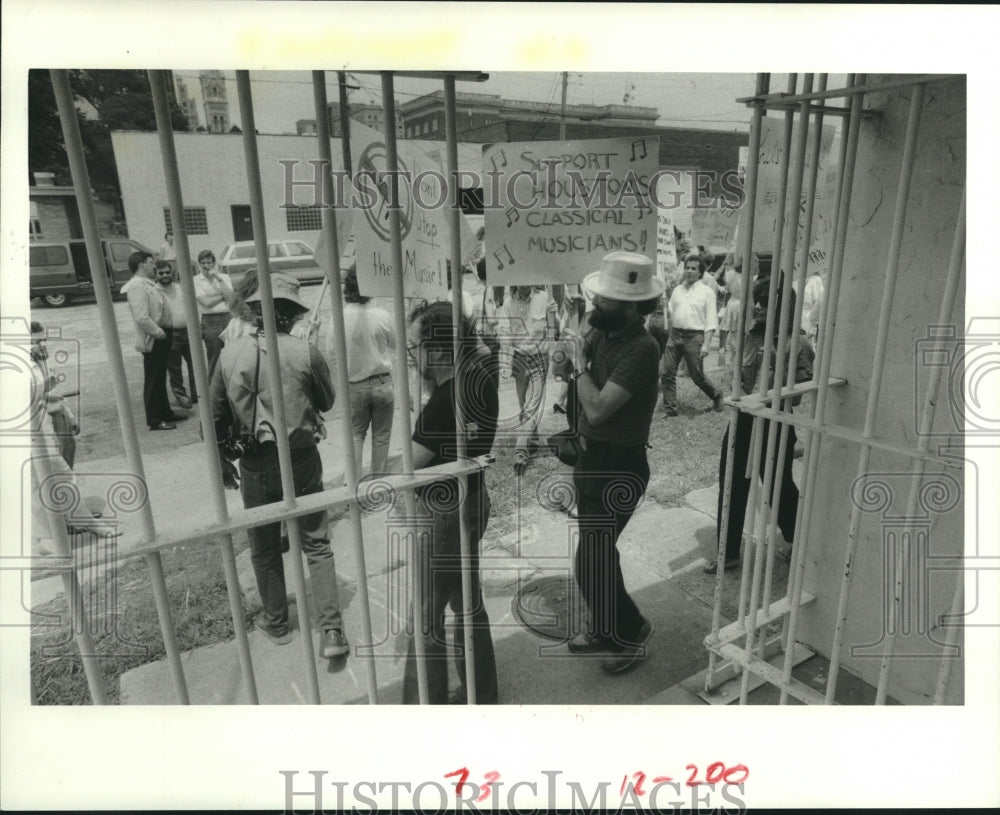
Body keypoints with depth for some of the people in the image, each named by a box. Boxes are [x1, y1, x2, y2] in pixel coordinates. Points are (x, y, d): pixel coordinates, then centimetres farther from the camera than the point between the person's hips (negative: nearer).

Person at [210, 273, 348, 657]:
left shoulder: (230, 353, -5)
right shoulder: (305, 352, -13)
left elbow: (217, 415, 3)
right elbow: (327, 402, 1)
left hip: (255, 464, 2)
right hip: (301, 459, -1)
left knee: (264, 548, 19)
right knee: (316, 543, 11)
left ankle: (275, 622, 36)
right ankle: (331, 630, 7)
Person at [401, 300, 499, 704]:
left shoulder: (446, 402, -28)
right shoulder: (478, 379, -3)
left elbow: (407, 469, -21)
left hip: (444, 515, -9)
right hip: (472, 503, 9)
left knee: (425, 619, 8)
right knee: (468, 603, 23)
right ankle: (482, 693, 40)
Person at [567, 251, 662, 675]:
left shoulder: (641, 348, -22)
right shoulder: (601, 333, 3)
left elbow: (597, 408, -28)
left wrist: (580, 364, -14)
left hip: (620, 467, -8)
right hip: (592, 457, 8)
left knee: (591, 563, -3)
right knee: (598, 552, 20)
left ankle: (630, 632, 21)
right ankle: (605, 627, 39)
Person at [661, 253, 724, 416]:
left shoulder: (707, 292, 1)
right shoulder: (677, 290, 15)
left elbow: (711, 322, -4)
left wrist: (706, 344, -12)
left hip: (694, 337, -4)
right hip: (675, 335, 4)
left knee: (697, 375, 1)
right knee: (666, 373, -1)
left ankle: (716, 395, 28)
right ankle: (670, 408, 9)